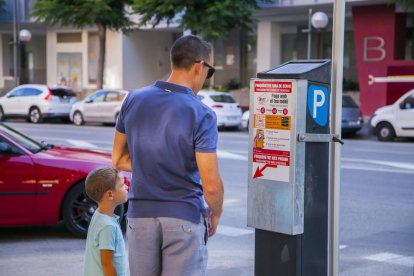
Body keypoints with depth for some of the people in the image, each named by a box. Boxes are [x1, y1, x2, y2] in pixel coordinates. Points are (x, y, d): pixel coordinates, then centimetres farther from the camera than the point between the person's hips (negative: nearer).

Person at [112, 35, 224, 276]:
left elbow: (119, 160, 9)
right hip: (184, 219, -4)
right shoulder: (201, 115, -14)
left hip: (140, 215, 5)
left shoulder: (133, 100, 1)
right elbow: (211, 185, -15)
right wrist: (215, 214, 3)